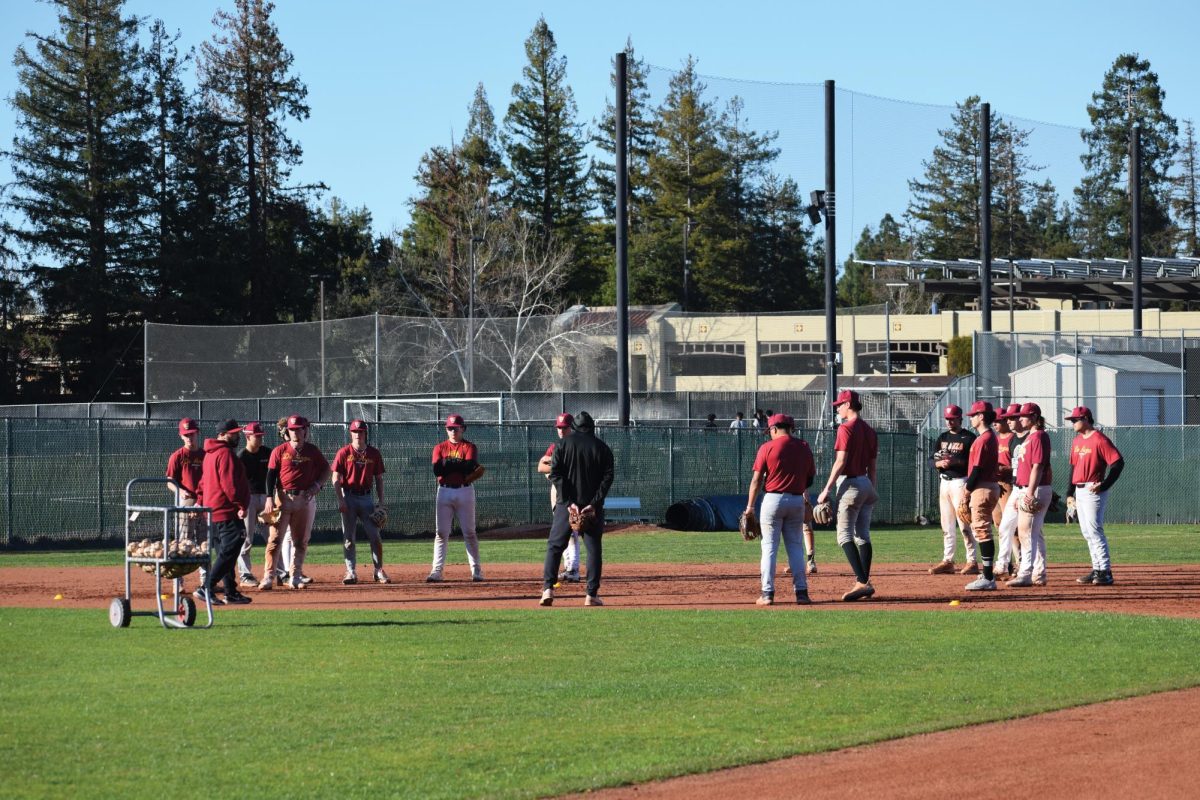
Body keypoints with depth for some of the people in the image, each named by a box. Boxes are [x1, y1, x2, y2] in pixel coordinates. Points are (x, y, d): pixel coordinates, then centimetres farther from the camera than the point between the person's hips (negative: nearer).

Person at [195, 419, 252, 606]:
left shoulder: (210, 454, 18)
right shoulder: (225, 454, -14)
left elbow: (204, 482, 22)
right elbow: (229, 484, -21)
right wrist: (241, 505, -19)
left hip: (213, 512, 11)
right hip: (228, 513, -11)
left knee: (224, 553, 13)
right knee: (228, 553, -12)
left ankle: (231, 593, 16)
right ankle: (206, 589, -18)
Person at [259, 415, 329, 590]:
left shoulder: (313, 451, 6)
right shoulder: (279, 451, 1)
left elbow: (325, 469, 13)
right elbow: (271, 475, -2)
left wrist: (317, 484, -6)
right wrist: (269, 498, -12)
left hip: (306, 498, 2)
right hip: (283, 497, -2)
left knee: (301, 541, 6)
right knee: (275, 538, -7)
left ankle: (294, 577, 14)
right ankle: (267, 577, -8)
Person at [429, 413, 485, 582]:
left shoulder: (469, 447, 3)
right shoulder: (439, 448, 8)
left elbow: (470, 467, -14)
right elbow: (437, 470, -7)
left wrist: (449, 463, -9)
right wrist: (460, 465, -14)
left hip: (465, 492, -2)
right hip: (444, 492, 2)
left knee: (469, 532, 1)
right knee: (441, 533, -1)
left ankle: (476, 570, 6)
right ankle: (436, 571, -3)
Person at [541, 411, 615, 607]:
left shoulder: (564, 444, 1)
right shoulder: (602, 448, 4)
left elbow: (555, 474, -7)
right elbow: (607, 478, -5)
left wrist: (569, 502, -10)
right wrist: (594, 504, -10)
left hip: (566, 504, -1)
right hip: (593, 507, 1)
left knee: (555, 546, 5)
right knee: (593, 547, 7)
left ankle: (548, 588, -9)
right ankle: (592, 594, 2)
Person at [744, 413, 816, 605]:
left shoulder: (767, 448, -7)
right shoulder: (804, 447, 4)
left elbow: (756, 479, -7)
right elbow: (811, 477, 9)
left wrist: (750, 506, -2)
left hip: (773, 499, -3)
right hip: (797, 501, 3)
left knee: (769, 546, 1)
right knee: (795, 546, 10)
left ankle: (767, 593, -3)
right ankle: (801, 592, 4)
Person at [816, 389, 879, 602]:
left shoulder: (846, 428, -12)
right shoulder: (870, 431, 13)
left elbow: (841, 461, -18)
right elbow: (872, 466, 16)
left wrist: (827, 489, -17)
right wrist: (872, 492, 22)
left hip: (850, 484, -8)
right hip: (866, 484, 8)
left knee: (845, 535, -9)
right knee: (863, 535, 12)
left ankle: (862, 582, -21)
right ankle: (865, 583, 13)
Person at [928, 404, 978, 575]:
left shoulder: (969, 438, -5)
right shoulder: (942, 437, 15)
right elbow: (935, 460, 14)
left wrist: (956, 461, -22)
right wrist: (941, 463, -9)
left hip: (960, 482, -7)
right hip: (944, 482, 7)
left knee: (964, 523, -11)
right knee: (946, 525, 10)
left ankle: (973, 561, -9)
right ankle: (947, 561, 15)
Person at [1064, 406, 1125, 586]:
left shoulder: (1099, 440, -12)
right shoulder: (1077, 441, 15)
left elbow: (1118, 463, -16)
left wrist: (1104, 486, -19)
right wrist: (1069, 493, 17)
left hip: (1093, 491, -9)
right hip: (1079, 491, 9)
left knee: (1094, 530, -12)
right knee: (1087, 532, 10)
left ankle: (1106, 572, -11)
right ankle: (1097, 570, 16)